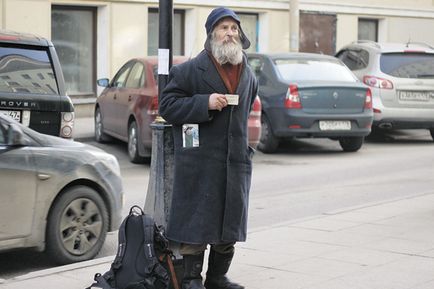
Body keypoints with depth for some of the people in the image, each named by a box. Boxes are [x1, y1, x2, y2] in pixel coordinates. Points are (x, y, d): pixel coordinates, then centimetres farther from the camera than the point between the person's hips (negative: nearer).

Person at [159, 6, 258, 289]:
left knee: (229, 223, 11)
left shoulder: (248, 75, 14)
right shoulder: (189, 70, -5)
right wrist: (205, 103, -18)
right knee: (196, 223, -2)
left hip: (236, 161, 6)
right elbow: (167, 105, -8)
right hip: (199, 162, -5)